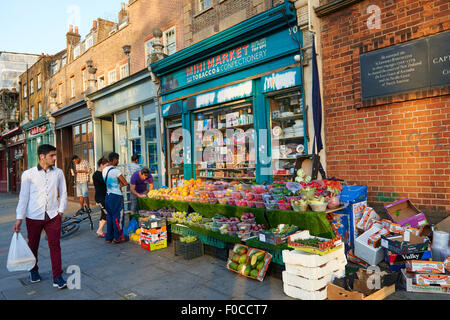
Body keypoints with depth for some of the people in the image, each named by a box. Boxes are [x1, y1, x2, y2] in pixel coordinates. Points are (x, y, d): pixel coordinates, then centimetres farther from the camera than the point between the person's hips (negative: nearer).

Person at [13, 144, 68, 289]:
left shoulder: (58, 173, 3)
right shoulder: (28, 174, -3)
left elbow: (63, 193, 9)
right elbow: (23, 197, 0)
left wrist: (61, 210, 0)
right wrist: (19, 219, -3)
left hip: (53, 216, 1)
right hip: (33, 217, 0)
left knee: (55, 245, -2)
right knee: (33, 246, 14)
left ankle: (57, 277, 5)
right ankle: (33, 271, 38)